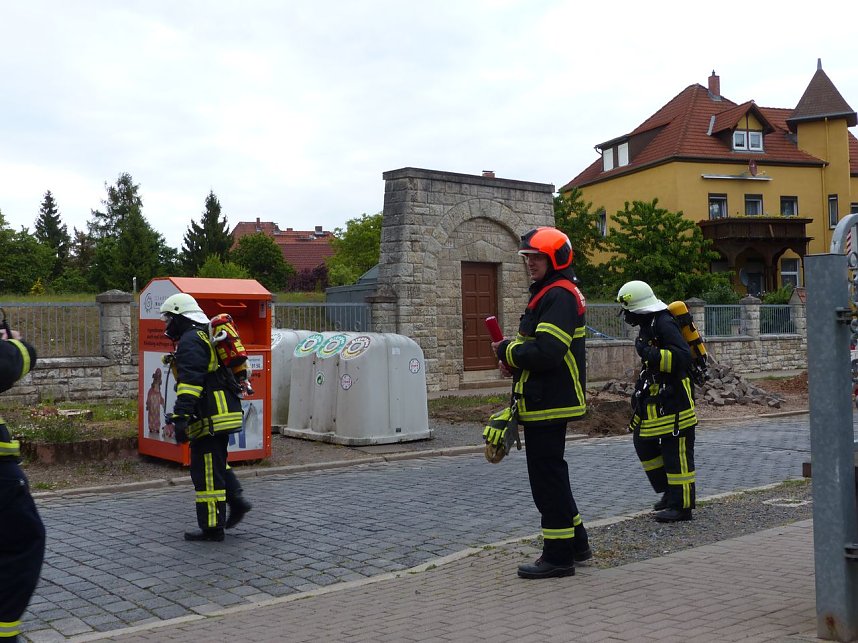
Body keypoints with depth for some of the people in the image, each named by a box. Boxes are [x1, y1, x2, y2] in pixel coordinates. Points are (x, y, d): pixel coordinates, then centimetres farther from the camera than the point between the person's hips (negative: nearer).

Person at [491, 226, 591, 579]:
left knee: (548, 477, -4)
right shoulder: (548, 292, 18)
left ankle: (558, 555, 5)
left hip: (548, 403, -11)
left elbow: (546, 351, -27)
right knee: (551, 473, 19)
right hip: (548, 401, 11)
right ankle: (575, 543, 30)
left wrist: (507, 351, -11)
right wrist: (515, 361, 4)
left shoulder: (558, 295, -17)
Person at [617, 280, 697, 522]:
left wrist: (649, 354, -27)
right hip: (656, 402, 11)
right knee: (644, 444, 14)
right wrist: (639, 391, 23)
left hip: (674, 402, -11)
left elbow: (682, 357, -28)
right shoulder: (648, 325, 14)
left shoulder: (665, 324, -17)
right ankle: (670, 491, 26)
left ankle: (681, 505, 5)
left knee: (676, 454, -3)